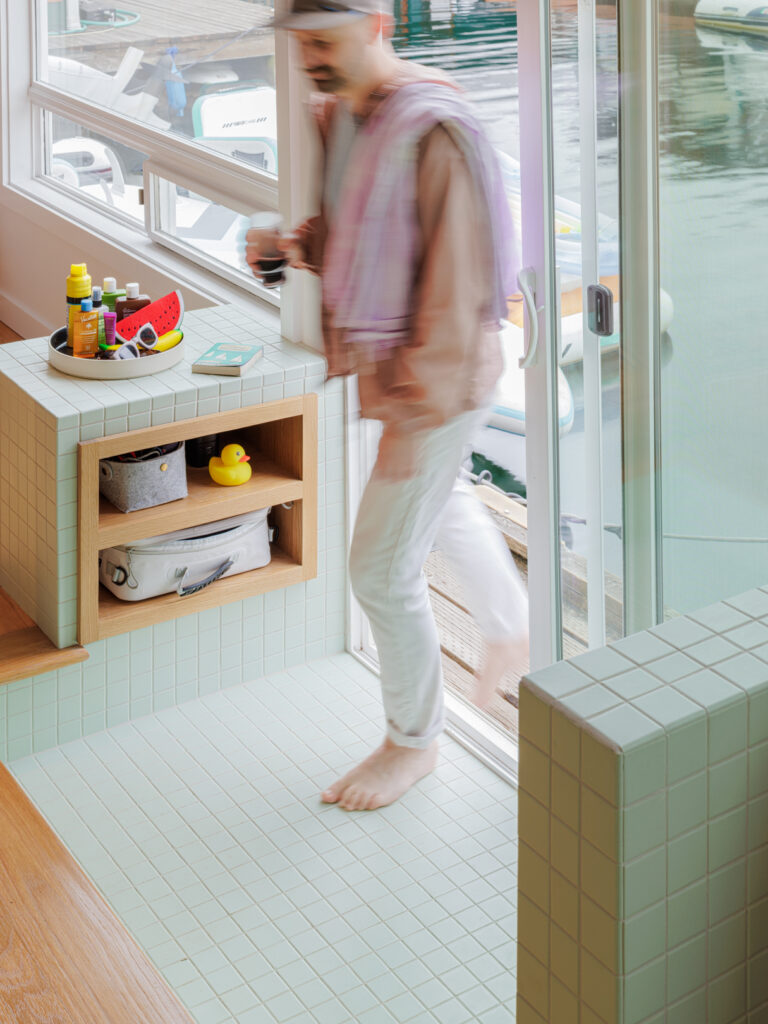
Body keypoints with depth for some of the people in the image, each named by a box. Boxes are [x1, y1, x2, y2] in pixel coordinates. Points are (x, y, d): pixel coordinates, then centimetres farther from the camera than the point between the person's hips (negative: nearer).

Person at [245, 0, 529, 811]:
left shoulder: (435, 131, -25)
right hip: (383, 363, 9)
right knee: (444, 506, 29)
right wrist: (299, 245, -6)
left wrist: (417, 410, -23)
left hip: (437, 379, -9)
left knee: (382, 567, -1)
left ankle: (412, 742, 21)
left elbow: (456, 286, -23)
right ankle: (511, 625, 56)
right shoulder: (336, 115, 2)